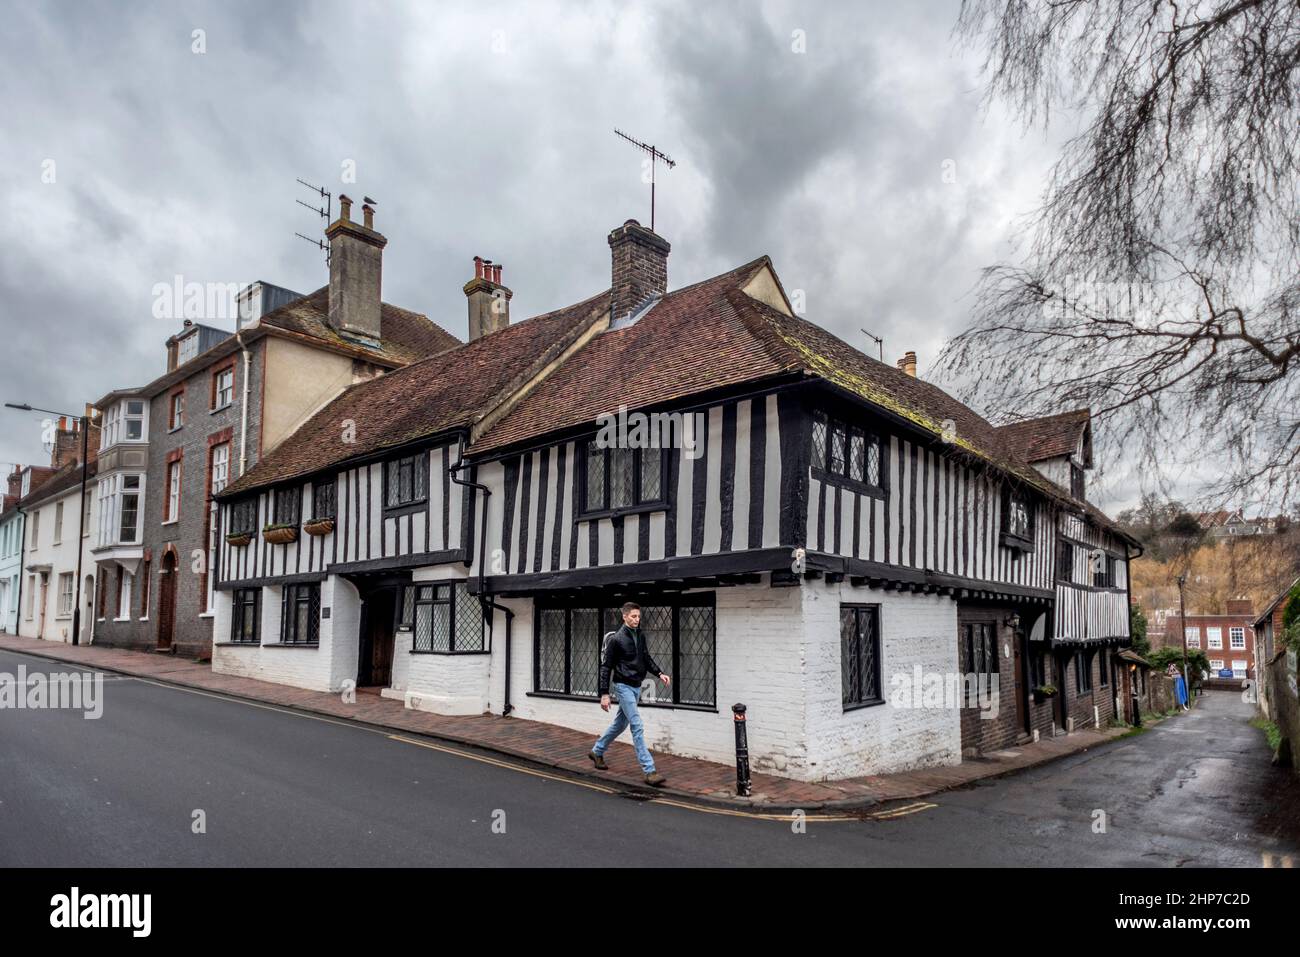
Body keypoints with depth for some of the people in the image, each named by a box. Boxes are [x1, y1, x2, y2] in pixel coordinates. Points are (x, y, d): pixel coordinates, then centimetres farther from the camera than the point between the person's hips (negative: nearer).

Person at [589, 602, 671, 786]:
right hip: (623, 686, -8)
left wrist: (660, 673, 0)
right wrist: (604, 694, -12)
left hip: (636, 686, 8)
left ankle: (597, 751, 39)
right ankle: (649, 771, -11)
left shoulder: (640, 635, 6)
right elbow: (606, 667, -9)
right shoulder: (616, 639, -12)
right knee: (638, 726, -12)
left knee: (620, 724, 19)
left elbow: (647, 658, 16)